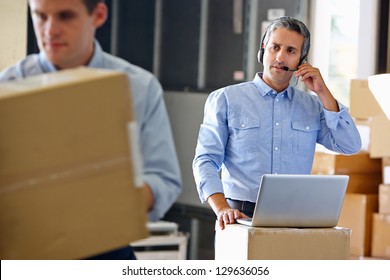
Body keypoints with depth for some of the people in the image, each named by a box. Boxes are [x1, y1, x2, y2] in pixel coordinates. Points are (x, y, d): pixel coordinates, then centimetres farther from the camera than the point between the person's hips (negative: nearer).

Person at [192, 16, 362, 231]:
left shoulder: (312, 106, 16)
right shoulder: (225, 99, 8)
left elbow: (350, 146, 6)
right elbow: (205, 160, 1)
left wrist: (323, 93, 4)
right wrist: (221, 209, -16)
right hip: (242, 216, -2)